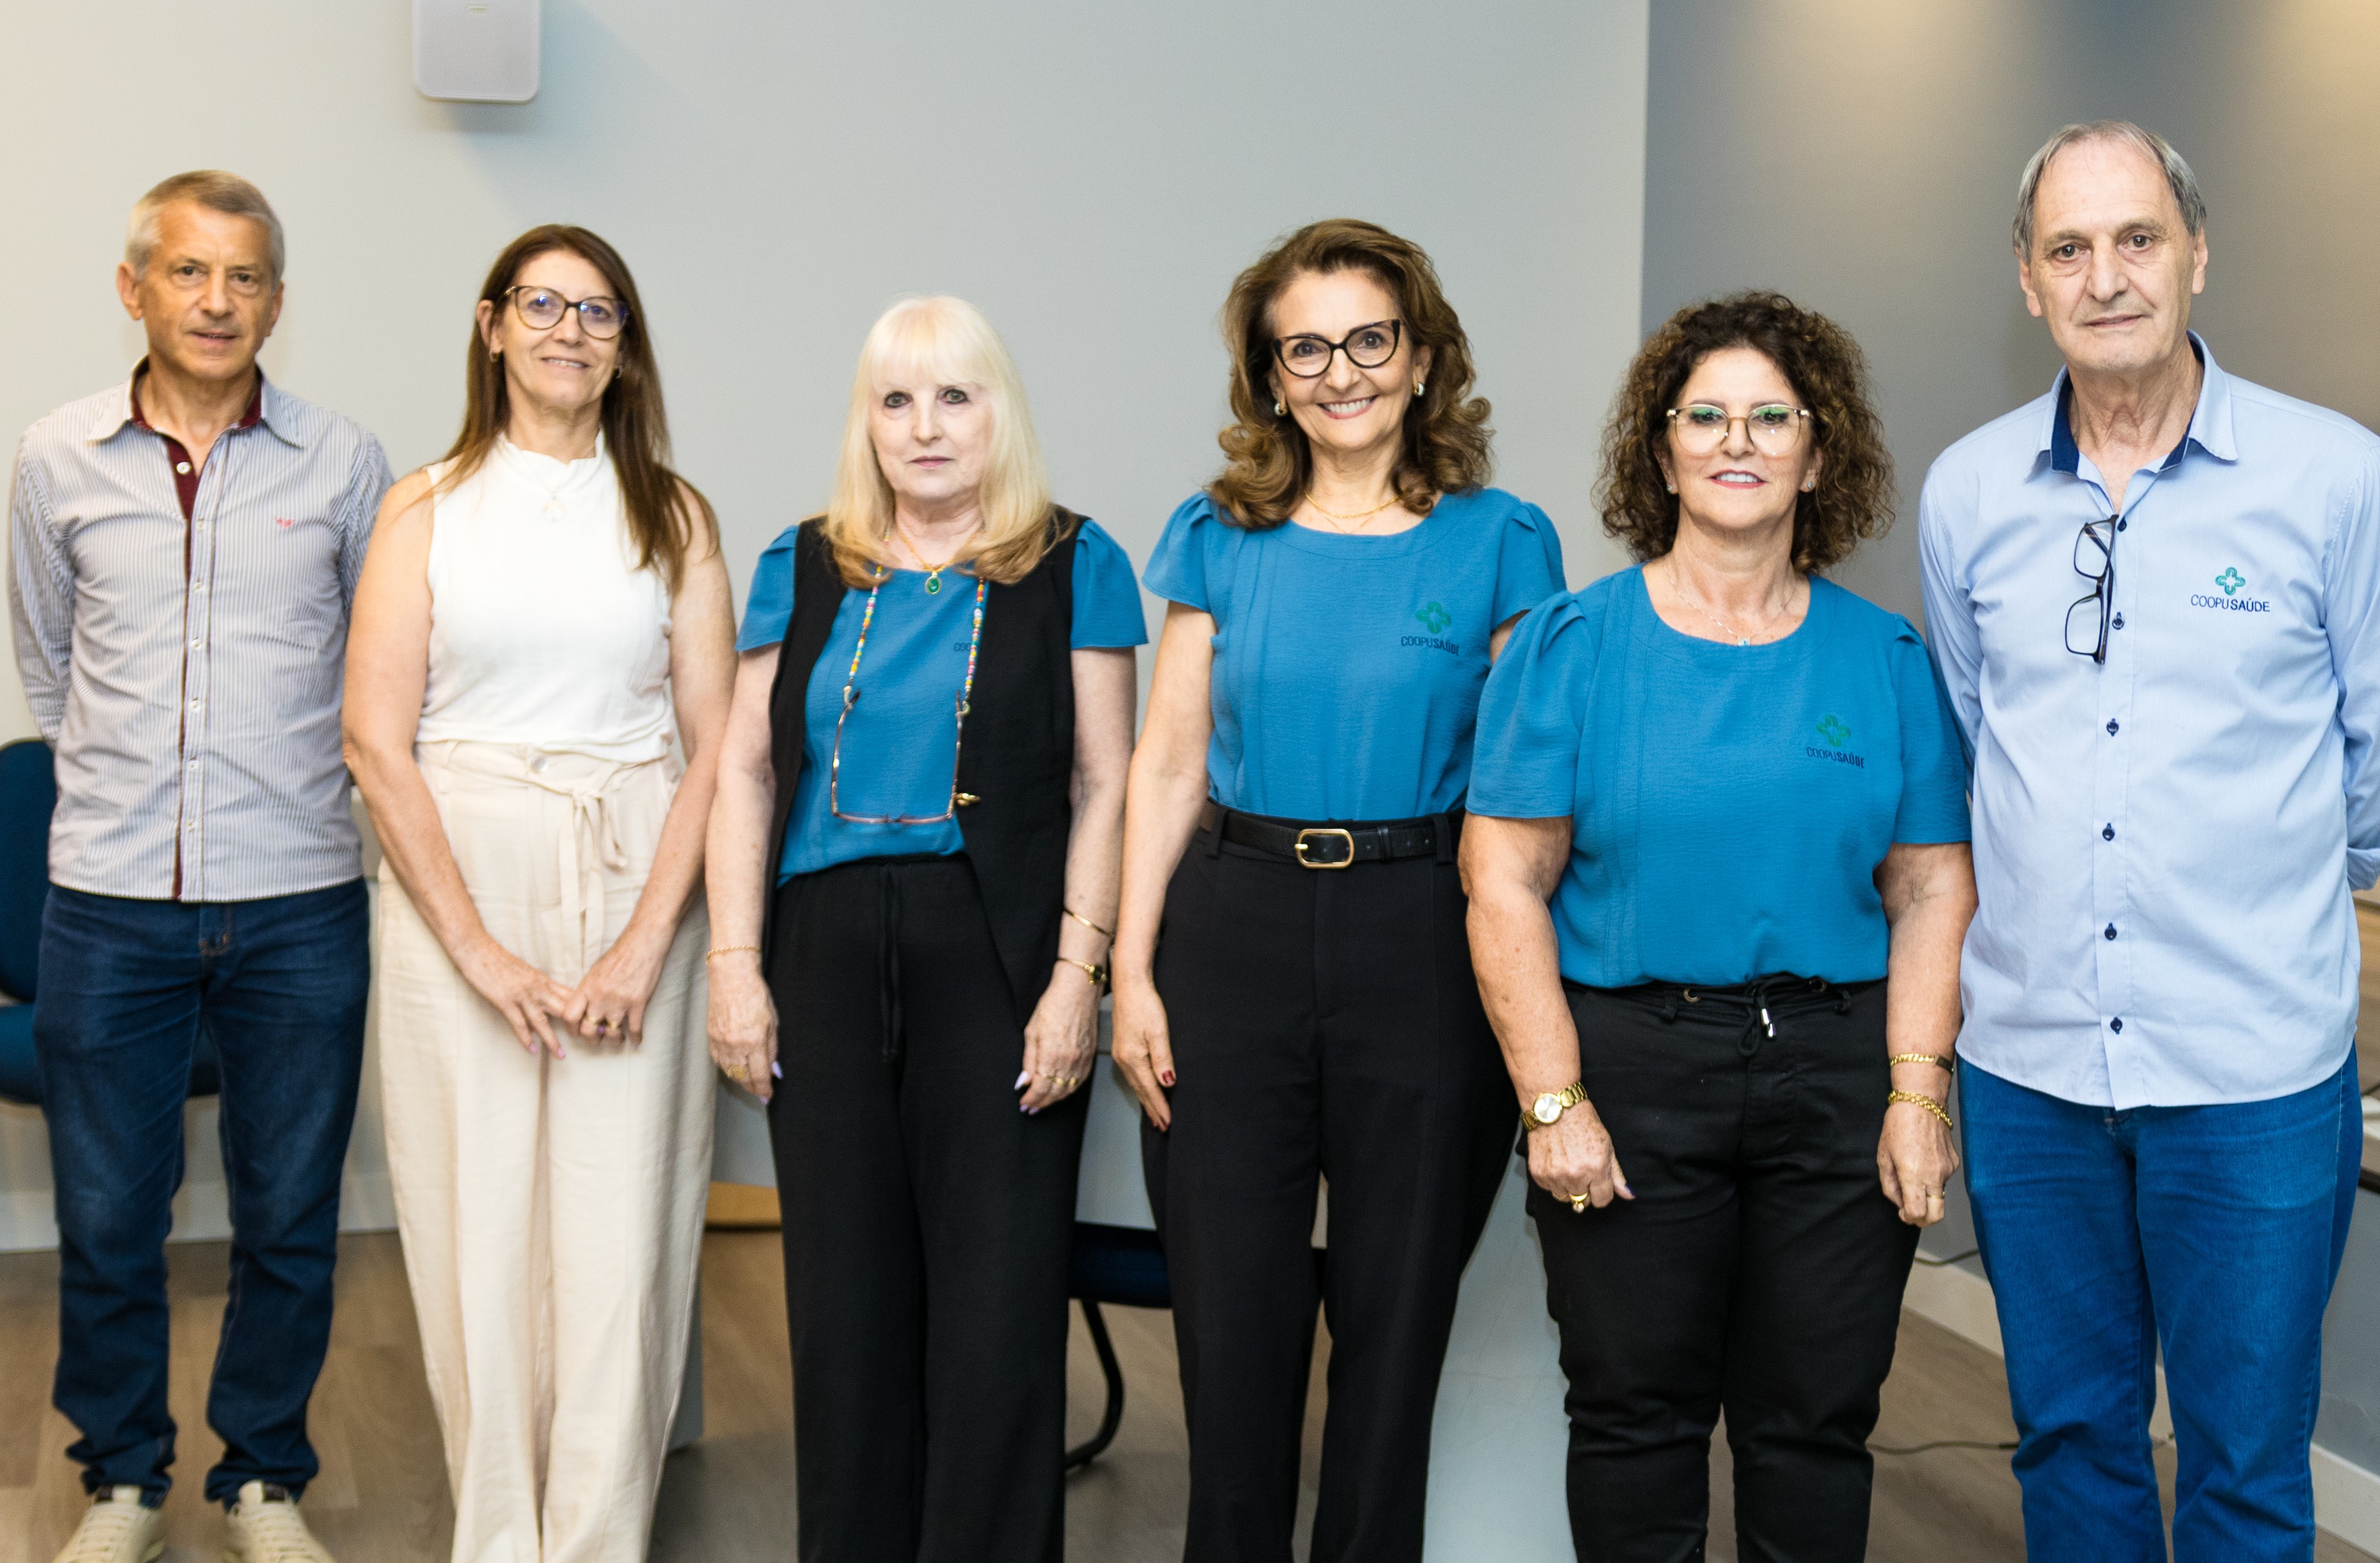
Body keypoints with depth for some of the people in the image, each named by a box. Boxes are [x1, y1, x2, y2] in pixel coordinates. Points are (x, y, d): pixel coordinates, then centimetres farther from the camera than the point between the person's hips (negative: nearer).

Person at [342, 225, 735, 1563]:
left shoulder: (675, 517, 8)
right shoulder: (428, 508, 6)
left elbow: (715, 747, 3)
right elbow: (377, 741, -2)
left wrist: (646, 943, -9)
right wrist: (480, 950, -9)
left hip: (635, 893, 1)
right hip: (454, 882, 0)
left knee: (619, 1234, -2)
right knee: (478, 1224, 1)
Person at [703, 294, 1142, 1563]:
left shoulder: (1072, 567, 4)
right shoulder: (802, 570, 12)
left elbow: (1103, 785, 0)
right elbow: (747, 772, 11)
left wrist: (1078, 973, -9)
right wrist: (735, 964, 2)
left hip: (998, 956, -3)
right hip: (829, 949, 3)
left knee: (998, 1310, -2)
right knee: (845, 1303, 7)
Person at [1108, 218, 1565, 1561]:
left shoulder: (1499, 540, 1)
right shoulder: (1219, 538, 6)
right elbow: (1169, 763, 6)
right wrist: (1132, 971, -1)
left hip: (1423, 942, -1)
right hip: (1235, 929, 2)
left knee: (1396, 1304, 9)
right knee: (1230, 1309, 6)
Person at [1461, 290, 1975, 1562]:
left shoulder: (1887, 659, 7)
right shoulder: (1572, 645, 0)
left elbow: (1932, 893, 6)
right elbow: (1505, 887, -4)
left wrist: (1918, 1093, -4)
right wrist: (1554, 1101, -11)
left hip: (1837, 1067, 2)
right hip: (1631, 1063, -2)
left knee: (1817, 1420, 8)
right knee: (1637, 1416, 6)